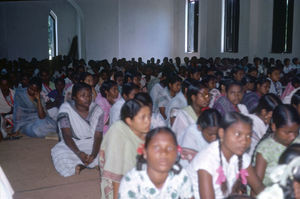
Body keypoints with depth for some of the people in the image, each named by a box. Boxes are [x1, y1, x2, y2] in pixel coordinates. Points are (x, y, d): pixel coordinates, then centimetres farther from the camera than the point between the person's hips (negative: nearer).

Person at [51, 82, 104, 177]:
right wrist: (79, 153, -35)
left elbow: (98, 137, -11)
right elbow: (66, 135, -18)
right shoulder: (66, 108, -12)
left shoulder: (97, 110, -6)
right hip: (71, 145, -2)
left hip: (92, 145, 2)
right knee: (59, 153, -34)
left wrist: (93, 154, -32)